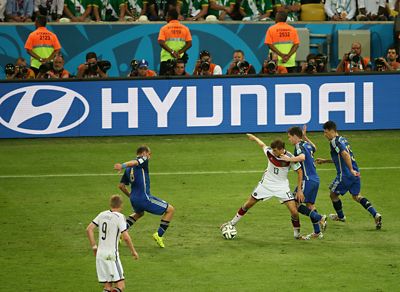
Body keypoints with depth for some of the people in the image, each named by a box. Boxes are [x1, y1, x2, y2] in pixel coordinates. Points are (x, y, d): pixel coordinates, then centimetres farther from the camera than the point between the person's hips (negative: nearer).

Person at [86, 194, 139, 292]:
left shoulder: (102, 214, 8)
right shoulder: (119, 217, -8)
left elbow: (89, 229, 5)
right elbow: (126, 237, -13)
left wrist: (94, 247, 13)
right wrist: (133, 251, 1)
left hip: (100, 254, 6)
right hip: (111, 255, -6)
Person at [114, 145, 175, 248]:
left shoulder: (128, 169, 16)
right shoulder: (143, 160, -4)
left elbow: (121, 185, 15)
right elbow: (134, 162, -28)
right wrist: (123, 165, -47)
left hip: (133, 199, 8)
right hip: (144, 198, -8)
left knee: (139, 213, 40)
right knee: (170, 210, 2)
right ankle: (159, 235, 1)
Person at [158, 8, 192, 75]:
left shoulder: (164, 28, 0)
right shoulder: (185, 28, 6)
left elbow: (161, 42, -11)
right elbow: (189, 44, -1)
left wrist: (172, 52, -14)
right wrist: (179, 52, -5)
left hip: (166, 58, -2)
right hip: (180, 58, 2)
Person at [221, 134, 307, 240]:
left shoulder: (290, 158, -24)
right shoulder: (269, 152, -17)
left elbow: (300, 172, -11)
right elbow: (263, 145, 6)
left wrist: (299, 190, -13)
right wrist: (254, 138, 25)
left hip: (281, 186, -2)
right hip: (266, 184, 2)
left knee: (294, 211, -13)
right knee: (248, 204, 8)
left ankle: (297, 234, 8)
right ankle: (233, 223, 28)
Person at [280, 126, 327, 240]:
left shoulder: (299, 146, -12)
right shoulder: (307, 144, 14)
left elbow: (302, 157, -33)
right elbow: (314, 148, 39)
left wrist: (289, 159, -31)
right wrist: (305, 137, 37)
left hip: (307, 180, -9)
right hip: (315, 180, 9)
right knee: (310, 205, 14)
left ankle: (319, 218, -12)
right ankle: (317, 232, 13)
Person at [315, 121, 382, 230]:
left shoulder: (335, 141, -12)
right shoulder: (343, 139, 17)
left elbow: (345, 154, -28)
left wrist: (351, 170, -29)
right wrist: (324, 161, 32)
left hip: (345, 175, -9)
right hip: (355, 174, 9)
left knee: (333, 194, 15)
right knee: (356, 196, 19)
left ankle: (340, 216, 33)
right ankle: (375, 214, 3)